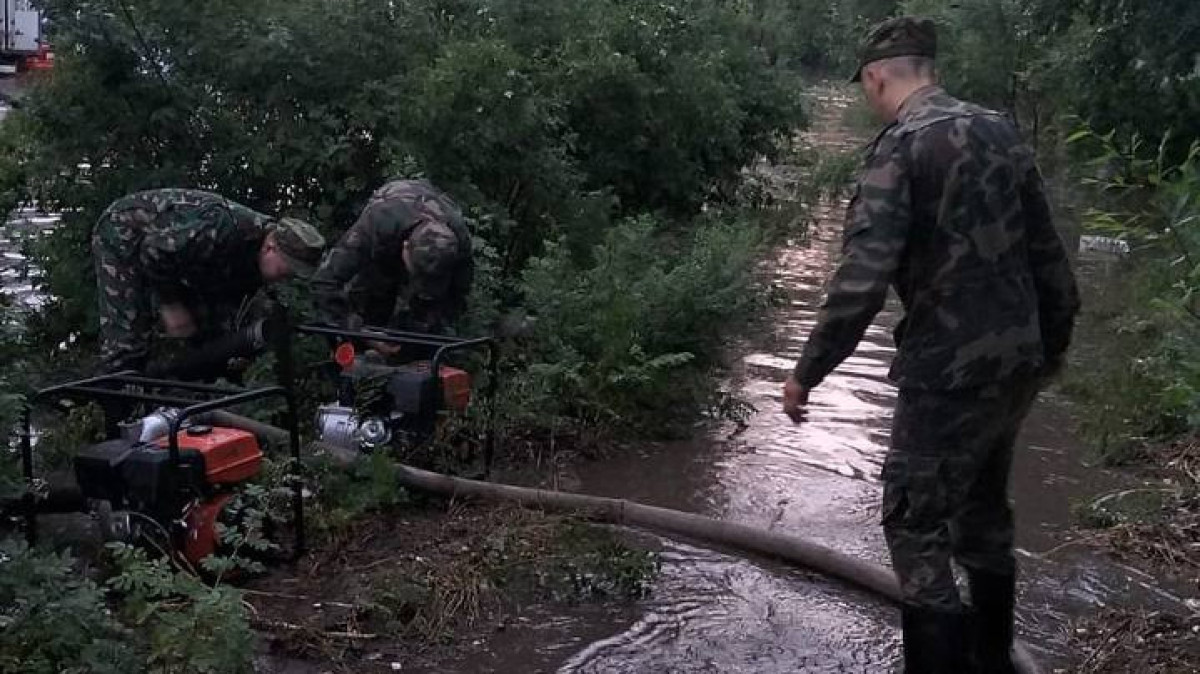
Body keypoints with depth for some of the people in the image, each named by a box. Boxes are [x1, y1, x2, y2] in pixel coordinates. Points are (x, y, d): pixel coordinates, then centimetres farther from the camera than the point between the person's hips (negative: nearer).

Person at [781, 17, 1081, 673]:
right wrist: (1055, 340, 23)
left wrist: (807, 371, -14)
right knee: (984, 508, 22)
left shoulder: (900, 146, -14)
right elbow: (1045, 249, 13)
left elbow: (862, 277, -22)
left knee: (916, 524, 3)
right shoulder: (1000, 130, 8)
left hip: (950, 370, -8)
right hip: (1019, 360, 8)